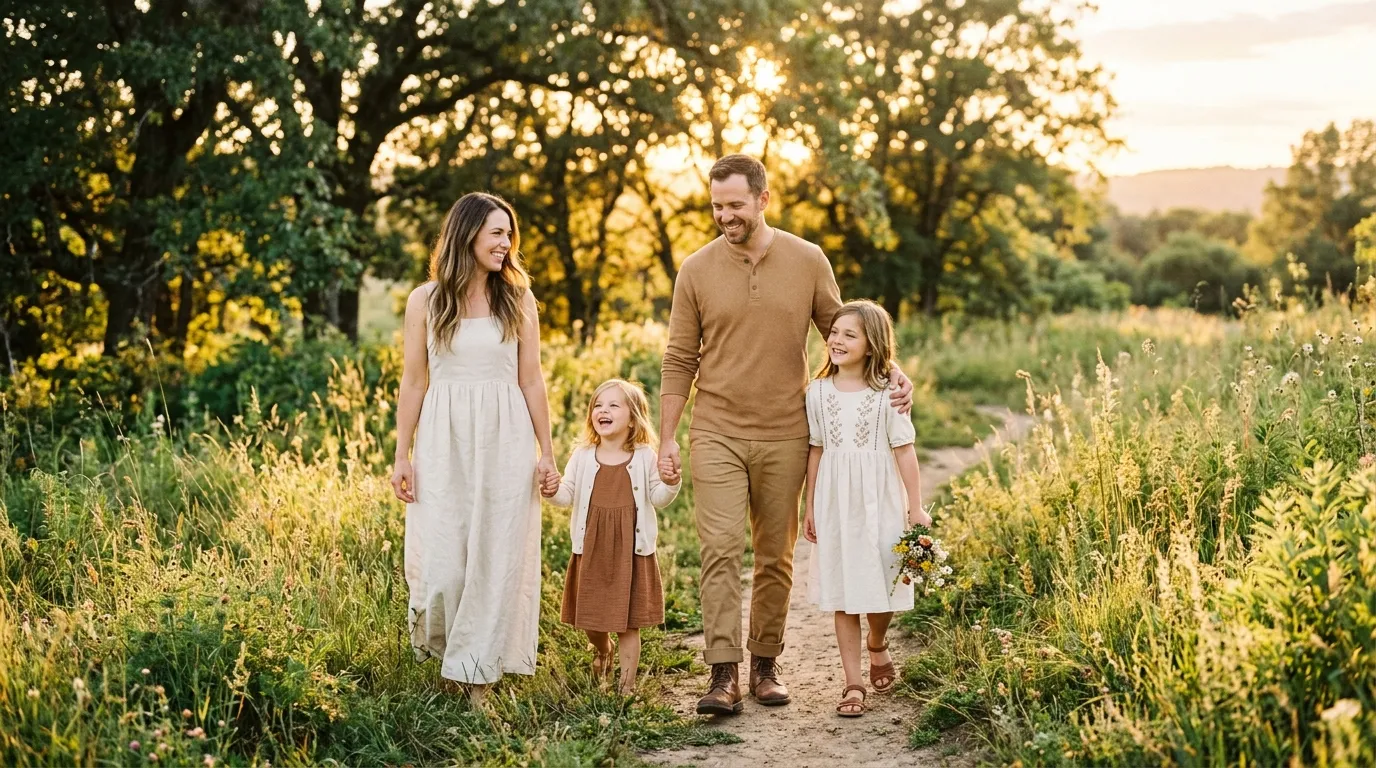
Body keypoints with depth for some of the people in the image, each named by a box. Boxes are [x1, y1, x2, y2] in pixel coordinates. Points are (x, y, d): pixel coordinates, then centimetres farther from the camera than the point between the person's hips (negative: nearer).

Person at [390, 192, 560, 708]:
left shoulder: (517, 301, 6)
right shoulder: (425, 300, 3)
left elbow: (531, 381, 7)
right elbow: (413, 382, 5)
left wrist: (546, 453, 3)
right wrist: (402, 456, 0)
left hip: (505, 443, 1)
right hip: (444, 442, -1)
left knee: (497, 558, 1)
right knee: (441, 562, -4)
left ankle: (476, 675, 12)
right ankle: (433, 643, 27)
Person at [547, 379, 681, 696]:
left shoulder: (645, 458, 0)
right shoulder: (583, 457, 4)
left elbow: (658, 498, 2)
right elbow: (567, 495, 2)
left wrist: (670, 483, -18)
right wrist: (552, 490, -19)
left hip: (630, 549, -2)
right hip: (591, 549, 2)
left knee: (628, 622, 2)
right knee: (590, 616, 11)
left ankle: (627, 682, 14)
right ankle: (602, 650, 44)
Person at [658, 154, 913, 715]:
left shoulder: (808, 261, 1)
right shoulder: (697, 270, 1)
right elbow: (680, 360, 4)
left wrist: (890, 373, -5)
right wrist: (666, 437, 1)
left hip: (784, 437, 1)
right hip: (717, 435, -1)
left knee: (776, 556, 7)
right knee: (720, 550, -10)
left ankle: (765, 664, 19)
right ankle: (724, 675, -9)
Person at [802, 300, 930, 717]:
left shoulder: (886, 393, -4)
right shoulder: (819, 392, 4)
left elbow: (904, 450, -3)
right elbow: (816, 451, 10)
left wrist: (915, 507, -4)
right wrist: (810, 507, 11)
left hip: (879, 501, -2)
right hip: (835, 503, 2)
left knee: (882, 585, 1)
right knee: (842, 593, 2)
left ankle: (877, 646, 35)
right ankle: (853, 683, 10)